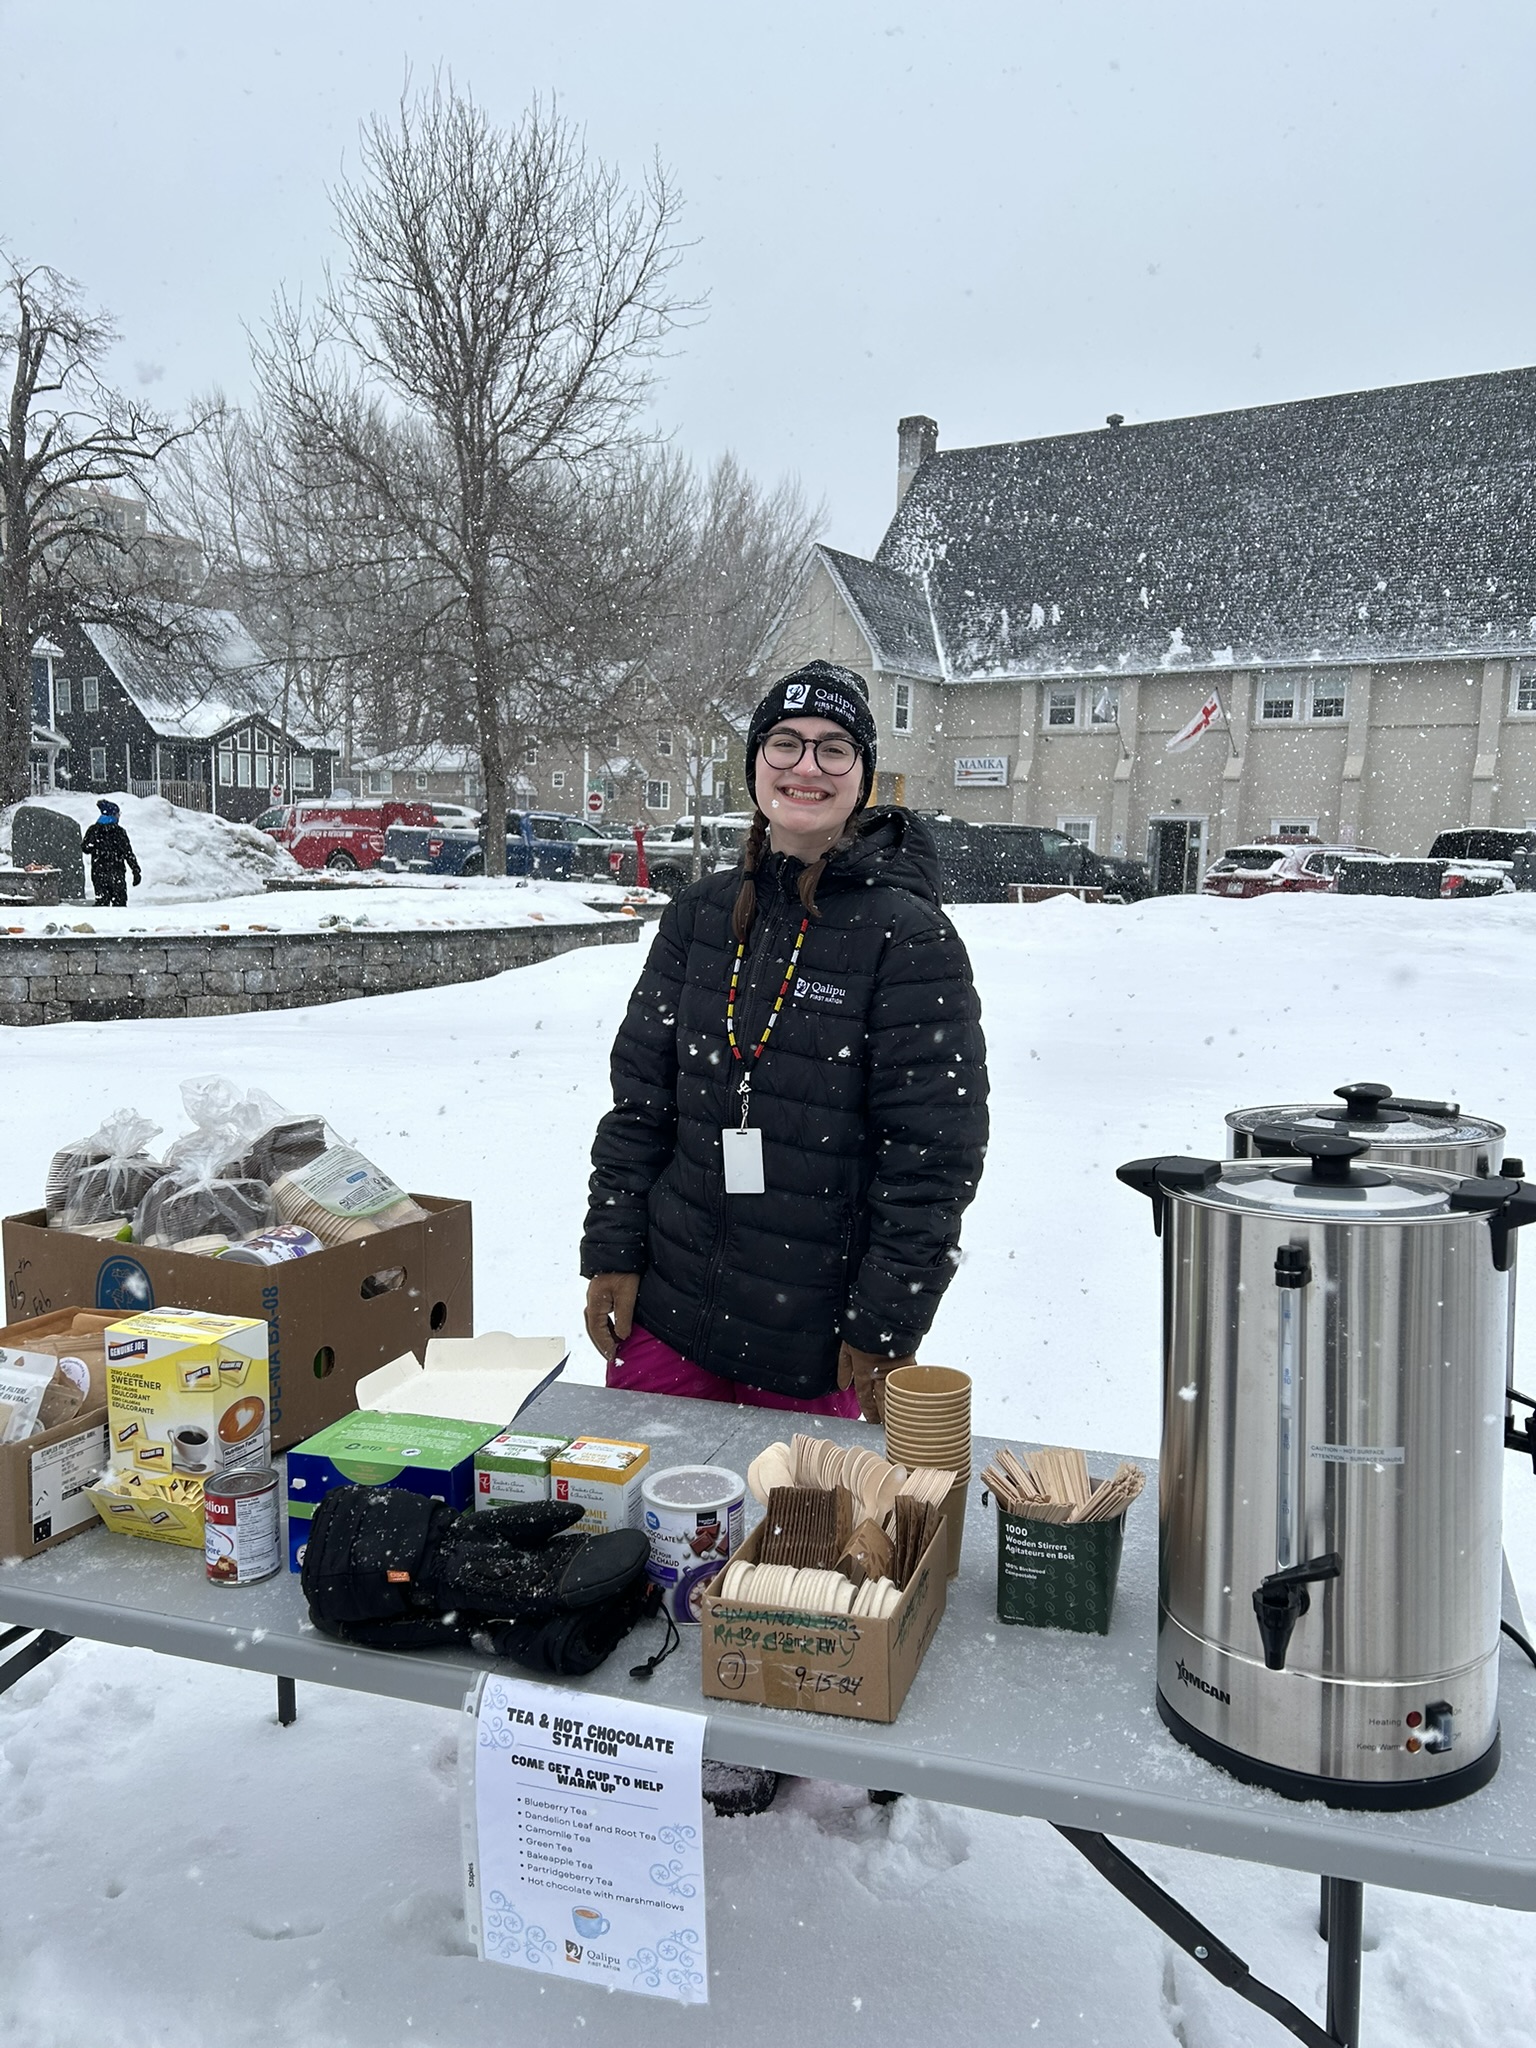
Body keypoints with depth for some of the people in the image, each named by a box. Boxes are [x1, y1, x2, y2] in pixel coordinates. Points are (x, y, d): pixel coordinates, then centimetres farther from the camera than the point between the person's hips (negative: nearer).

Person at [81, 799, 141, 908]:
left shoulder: (93, 830, 0)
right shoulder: (119, 831, -7)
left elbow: (85, 848, 8)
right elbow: (128, 854, -7)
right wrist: (136, 871, -5)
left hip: (98, 873, 3)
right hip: (117, 874, -3)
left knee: (101, 901, 7)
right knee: (120, 902, 3)